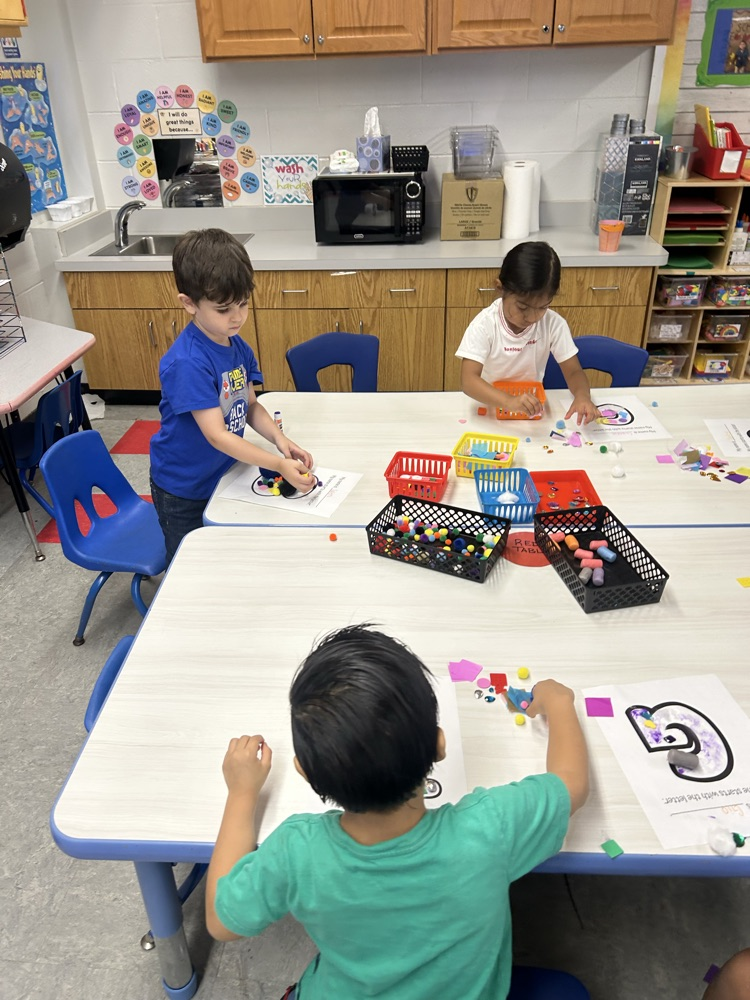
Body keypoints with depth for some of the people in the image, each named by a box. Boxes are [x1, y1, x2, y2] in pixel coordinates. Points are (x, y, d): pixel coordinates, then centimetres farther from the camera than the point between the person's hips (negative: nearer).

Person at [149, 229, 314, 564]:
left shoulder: (238, 347, -6)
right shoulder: (187, 362, -31)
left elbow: (250, 406, 2)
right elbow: (216, 435, -33)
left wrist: (279, 439, -17)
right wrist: (279, 465, -39)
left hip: (221, 475, 7)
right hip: (183, 490, -6)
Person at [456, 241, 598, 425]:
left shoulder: (554, 324, -12)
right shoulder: (484, 325, -21)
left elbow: (574, 371, -7)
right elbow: (468, 380, -31)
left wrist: (582, 395, -31)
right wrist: (508, 400, -49)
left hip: (532, 410, 3)